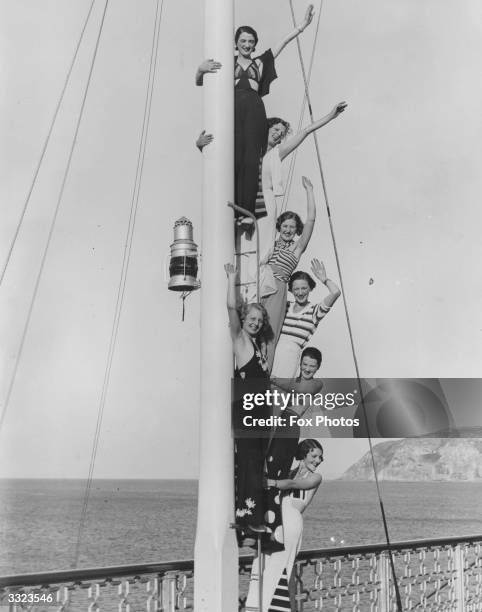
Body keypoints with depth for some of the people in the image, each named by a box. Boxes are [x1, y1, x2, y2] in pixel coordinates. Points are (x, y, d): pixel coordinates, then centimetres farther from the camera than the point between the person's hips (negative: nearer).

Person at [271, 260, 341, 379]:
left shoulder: (315, 310, 7)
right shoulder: (285, 306, 19)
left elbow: (336, 292, -4)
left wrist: (323, 278, 9)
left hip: (291, 351, -4)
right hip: (272, 350, 4)